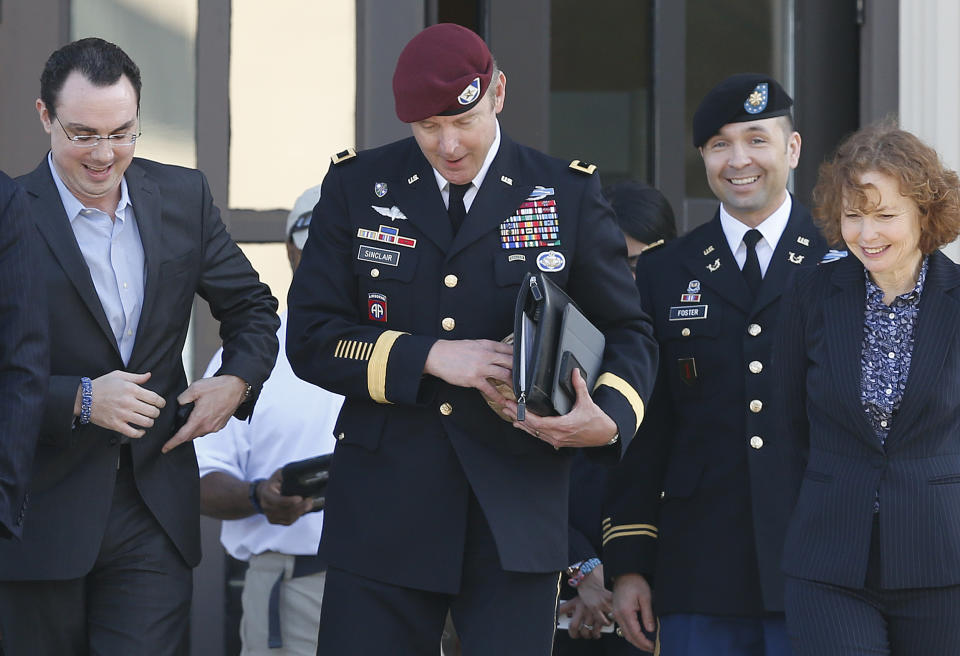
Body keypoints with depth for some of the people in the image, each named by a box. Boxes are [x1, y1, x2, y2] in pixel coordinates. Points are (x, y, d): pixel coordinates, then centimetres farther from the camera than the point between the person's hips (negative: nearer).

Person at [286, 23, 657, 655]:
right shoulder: (357, 186, 6)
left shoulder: (569, 193, 5)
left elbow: (628, 334, 9)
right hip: (384, 506, 1)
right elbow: (310, 338, 2)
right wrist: (430, 357, -12)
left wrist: (609, 420, -13)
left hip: (516, 516, -1)